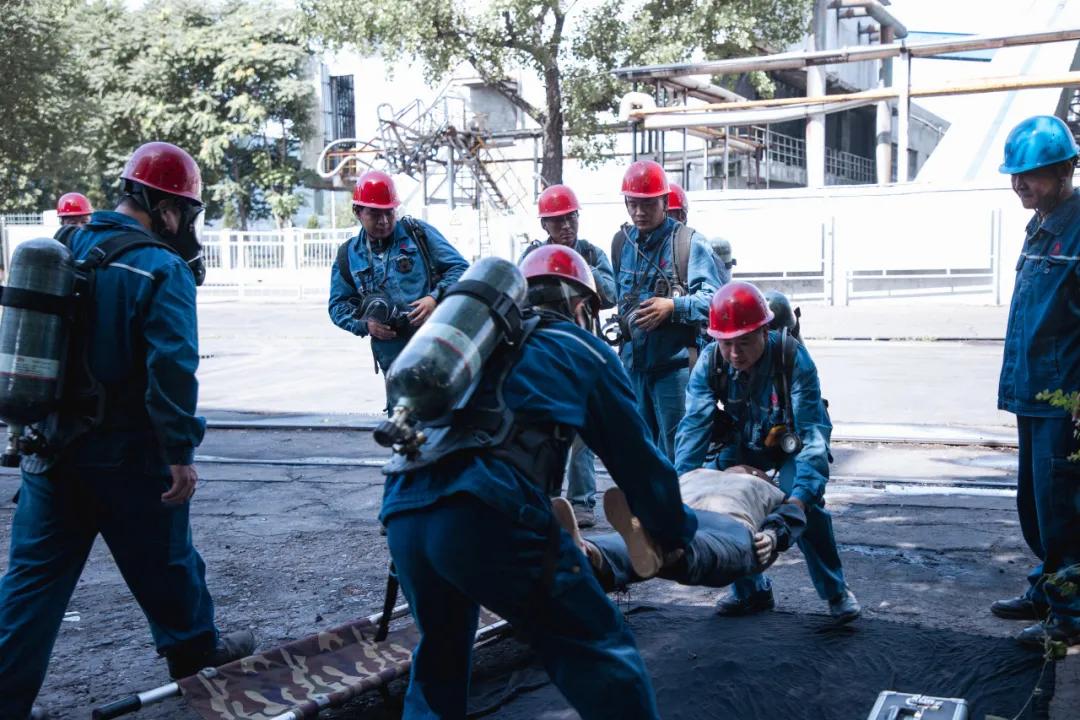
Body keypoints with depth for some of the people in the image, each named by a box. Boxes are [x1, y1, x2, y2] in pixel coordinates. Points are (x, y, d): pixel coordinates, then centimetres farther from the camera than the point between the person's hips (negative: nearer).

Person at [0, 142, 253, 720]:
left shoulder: (66, 251, 7)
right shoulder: (162, 269, -16)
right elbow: (172, 368, -24)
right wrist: (181, 452, -20)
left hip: (53, 449, 6)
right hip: (130, 455, -6)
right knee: (164, 563, 15)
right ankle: (195, 649, 34)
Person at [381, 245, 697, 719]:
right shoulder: (584, 350, 18)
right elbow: (635, 456, 20)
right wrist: (673, 530, 37)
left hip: (403, 515, 6)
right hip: (489, 516, -6)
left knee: (439, 655, 29)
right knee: (600, 651, 6)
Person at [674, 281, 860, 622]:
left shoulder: (792, 357, -33)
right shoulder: (710, 361, -24)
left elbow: (813, 430, -36)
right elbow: (694, 425, -25)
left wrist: (803, 494, -48)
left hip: (791, 442, -3)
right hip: (743, 445, 4)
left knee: (806, 504, -26)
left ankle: (836, 591, -2)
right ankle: (752, 590, 5)